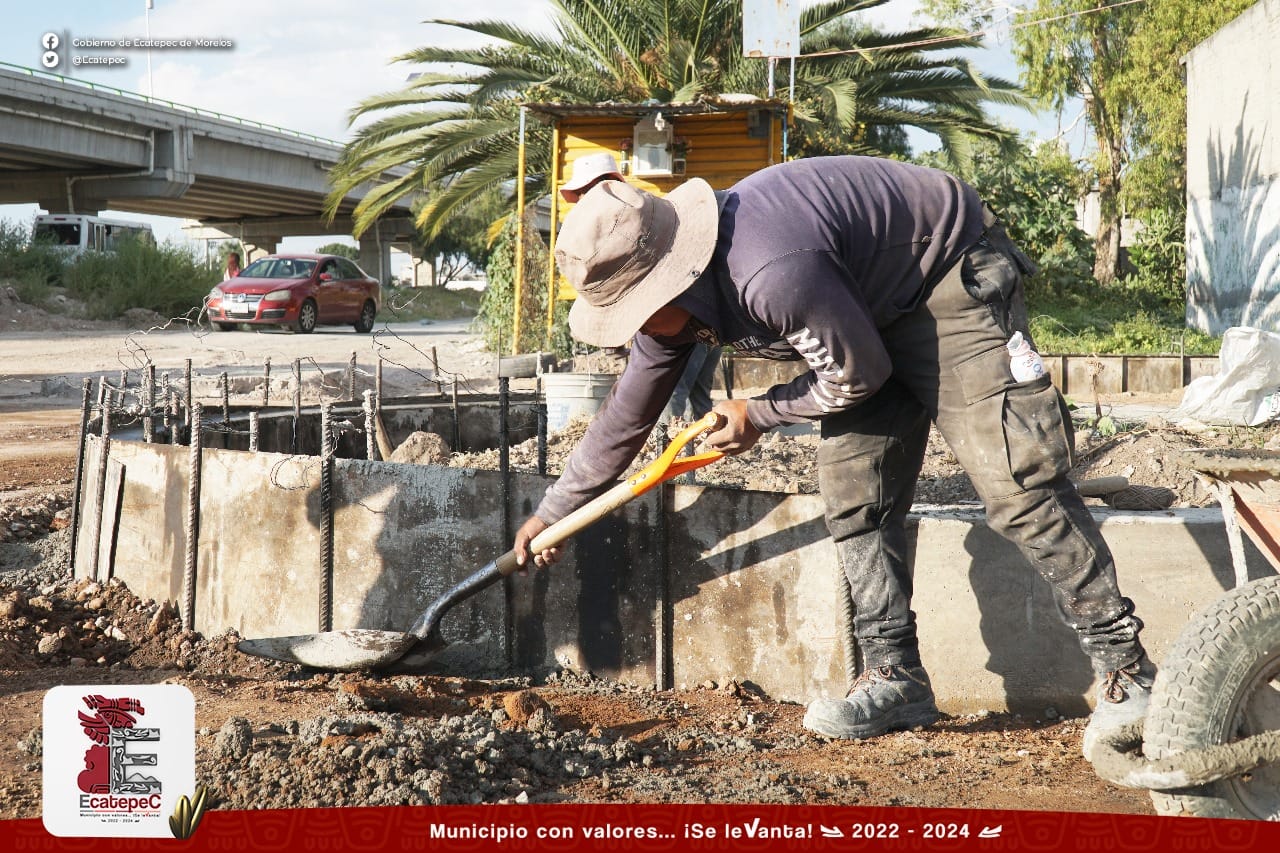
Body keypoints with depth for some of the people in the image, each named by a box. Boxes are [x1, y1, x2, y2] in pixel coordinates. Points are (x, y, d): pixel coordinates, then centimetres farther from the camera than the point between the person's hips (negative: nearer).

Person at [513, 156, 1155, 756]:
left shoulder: (772, 275, -38)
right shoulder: (676, 290, -7)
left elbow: (858, 374, -22)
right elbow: (627, 414, 8)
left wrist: (760, 415, -8)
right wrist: (554, 511, 15)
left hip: (953, 283, -9)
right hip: (876, 312, 9)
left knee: (1016, 483, -16)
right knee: (854, 494, 1)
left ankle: (1124, 668, -13)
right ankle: (895, 676, 8)